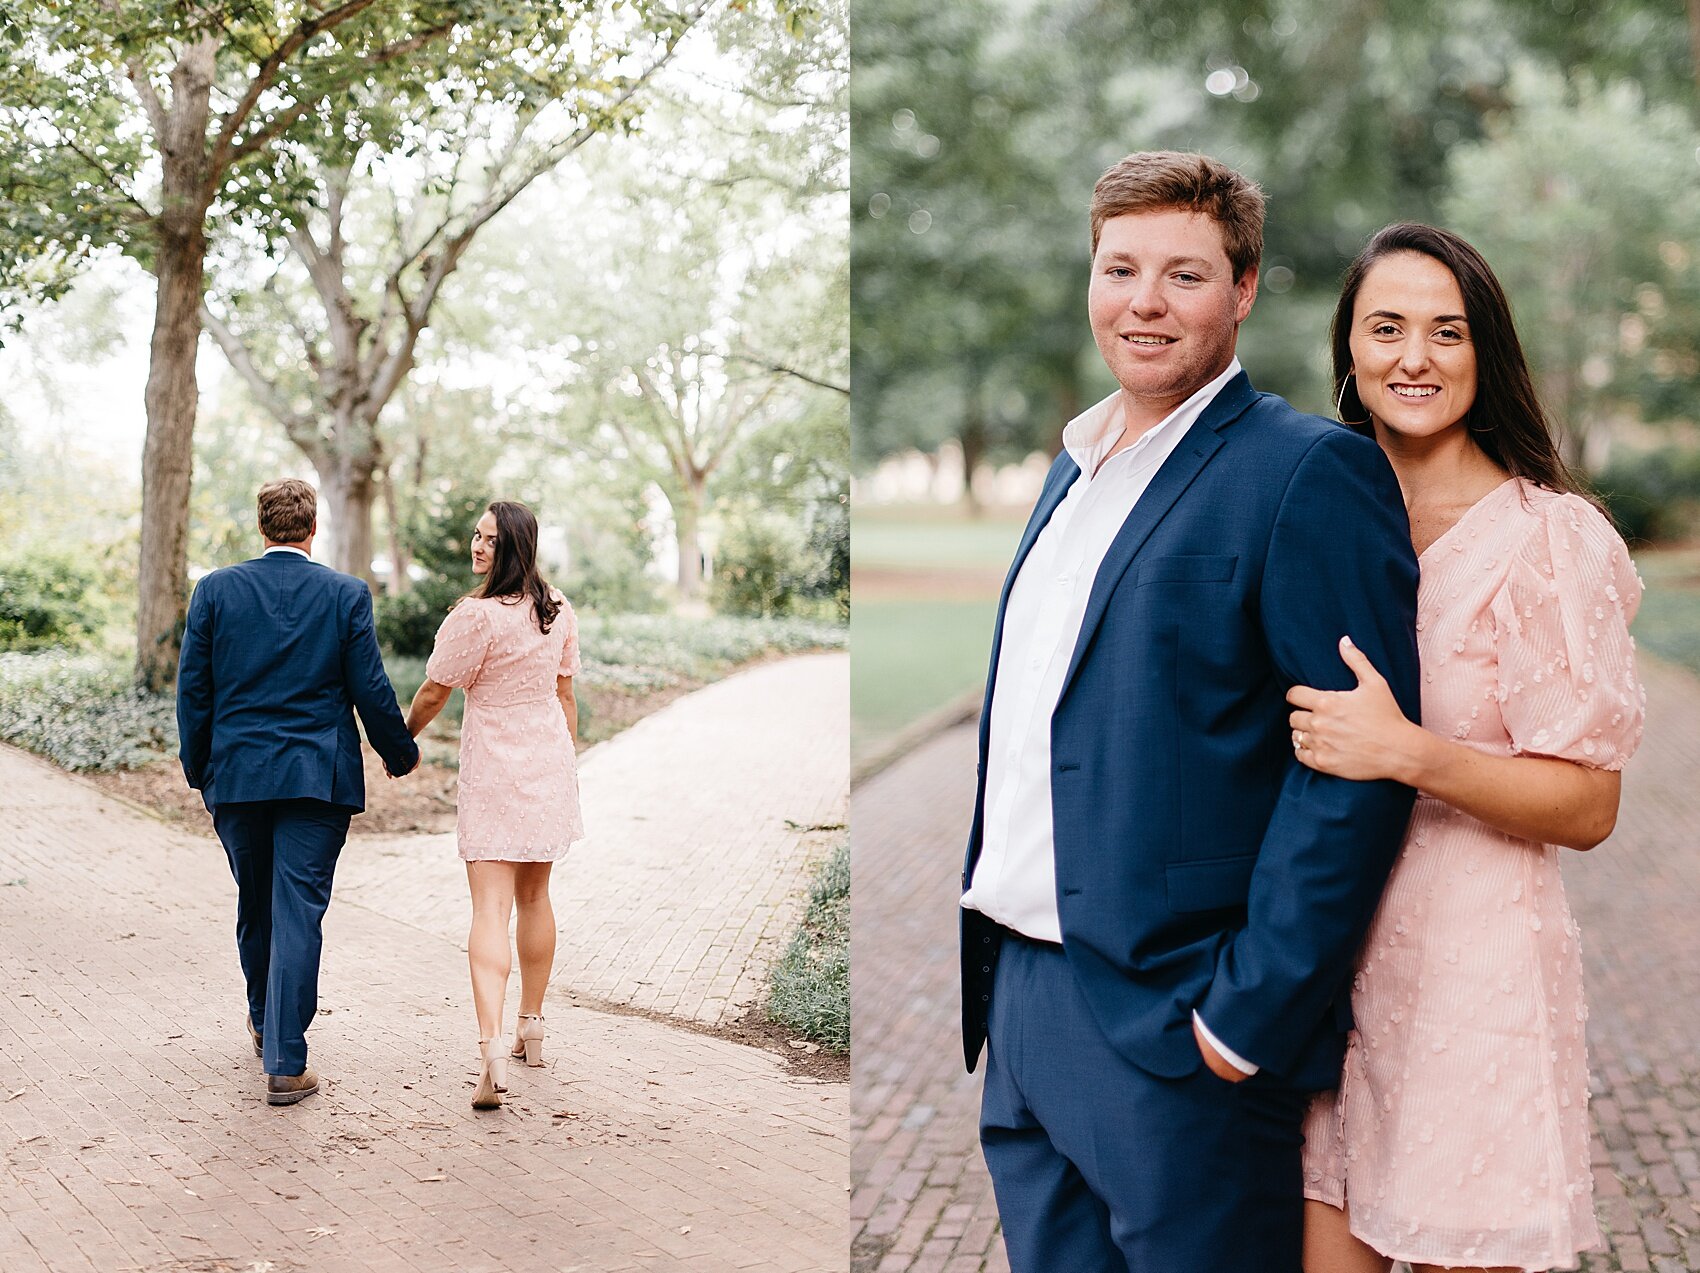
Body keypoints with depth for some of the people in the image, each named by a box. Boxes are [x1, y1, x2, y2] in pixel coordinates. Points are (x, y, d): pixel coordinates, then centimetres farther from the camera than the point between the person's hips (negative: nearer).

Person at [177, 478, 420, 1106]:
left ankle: (266, 1023, 39)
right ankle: (285, 1063, -5)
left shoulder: (215, 590, 0)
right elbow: (370, 690, -3)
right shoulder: (346, 595, -4)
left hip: (236, 774, 2)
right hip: (318, 777, -2)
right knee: (299, 912, -2)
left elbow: (193, 689, 2)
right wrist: (400, 754, 13)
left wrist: (198, 769, 13)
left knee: (254, 905, 19)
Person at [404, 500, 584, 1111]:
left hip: (493, 771, -6)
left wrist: (404, 740, 10)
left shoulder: (476, 615, -18)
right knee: (533, 896, 19)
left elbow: (433, 693, -9)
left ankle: (493, 1049, -22)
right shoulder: (558, 611, 3)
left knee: (491, 906, -10)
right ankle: (531, 1028, 31)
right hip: (550, 764, 6)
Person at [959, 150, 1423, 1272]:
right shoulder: (1076, 466, 15)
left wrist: (1248, 1015, -19)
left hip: (1175, 1024, -7)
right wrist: (991, 971, 15)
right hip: (1023, 1001, 8)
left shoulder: (1313, 473, -11)